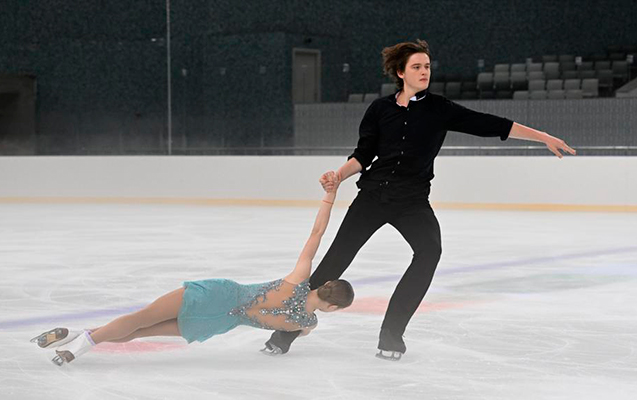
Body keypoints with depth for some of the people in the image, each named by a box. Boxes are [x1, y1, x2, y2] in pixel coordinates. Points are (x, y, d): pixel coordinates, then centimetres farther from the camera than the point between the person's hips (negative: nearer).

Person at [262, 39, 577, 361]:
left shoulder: (439, 109, 0)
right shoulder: (380, 109, 3)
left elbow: (492, 125, -3)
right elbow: (363, 156, 7)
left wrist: (544, 138, -6)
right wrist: (337, 176, -12)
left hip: (413, 201, -1)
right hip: (373, 195, 1)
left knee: (430, 249, -27)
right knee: (336, 258, -2)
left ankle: (391, 334, -20)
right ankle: (288, 329, 12)